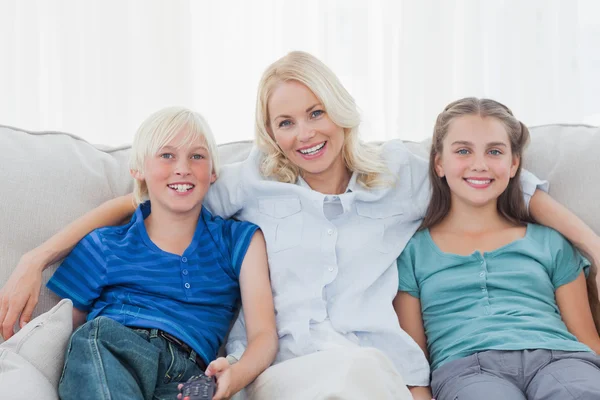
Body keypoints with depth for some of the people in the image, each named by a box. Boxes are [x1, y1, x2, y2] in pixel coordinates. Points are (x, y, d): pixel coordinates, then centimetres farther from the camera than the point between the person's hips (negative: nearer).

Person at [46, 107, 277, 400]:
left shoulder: (239, 241, 18)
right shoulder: (104, 246, 18)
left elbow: (264, 334, 6)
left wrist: (237, 375, -17)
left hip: (186, 376, -1)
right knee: (101, 329, -35)